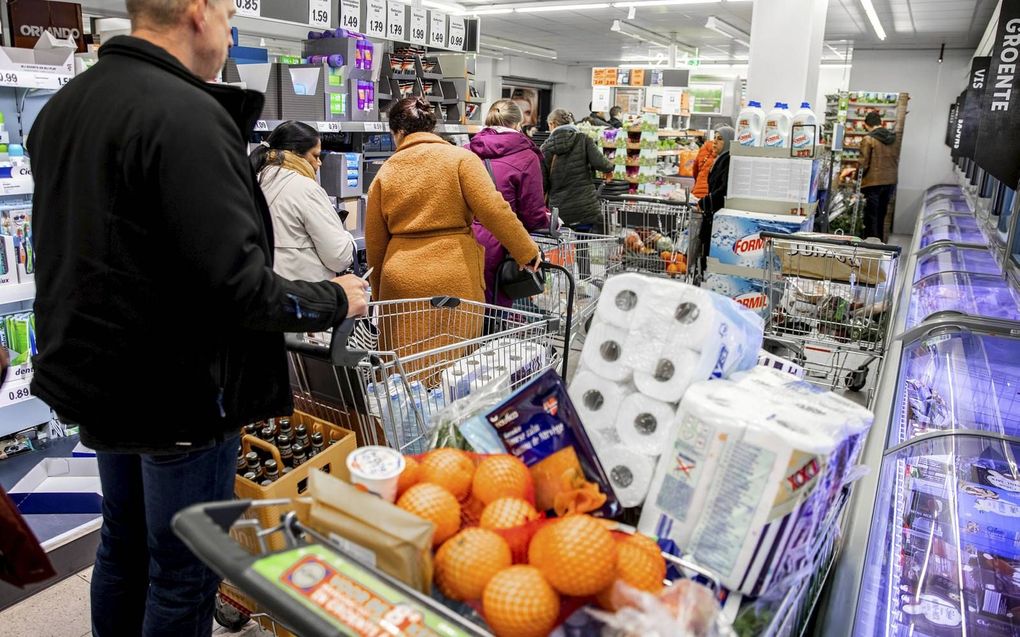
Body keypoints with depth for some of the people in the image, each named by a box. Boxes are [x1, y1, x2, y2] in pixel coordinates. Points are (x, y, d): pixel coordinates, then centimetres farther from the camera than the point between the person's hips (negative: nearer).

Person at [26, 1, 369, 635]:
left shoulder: (60, 107, 7)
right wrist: (336, 299, -12)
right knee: (185, 571, 9)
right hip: (177, 393, -9)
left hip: (94, 378, 9)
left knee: (123, 545, 26)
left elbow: (80, 249, 15)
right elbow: (240, 288, -27)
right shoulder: (185, 113, -23)